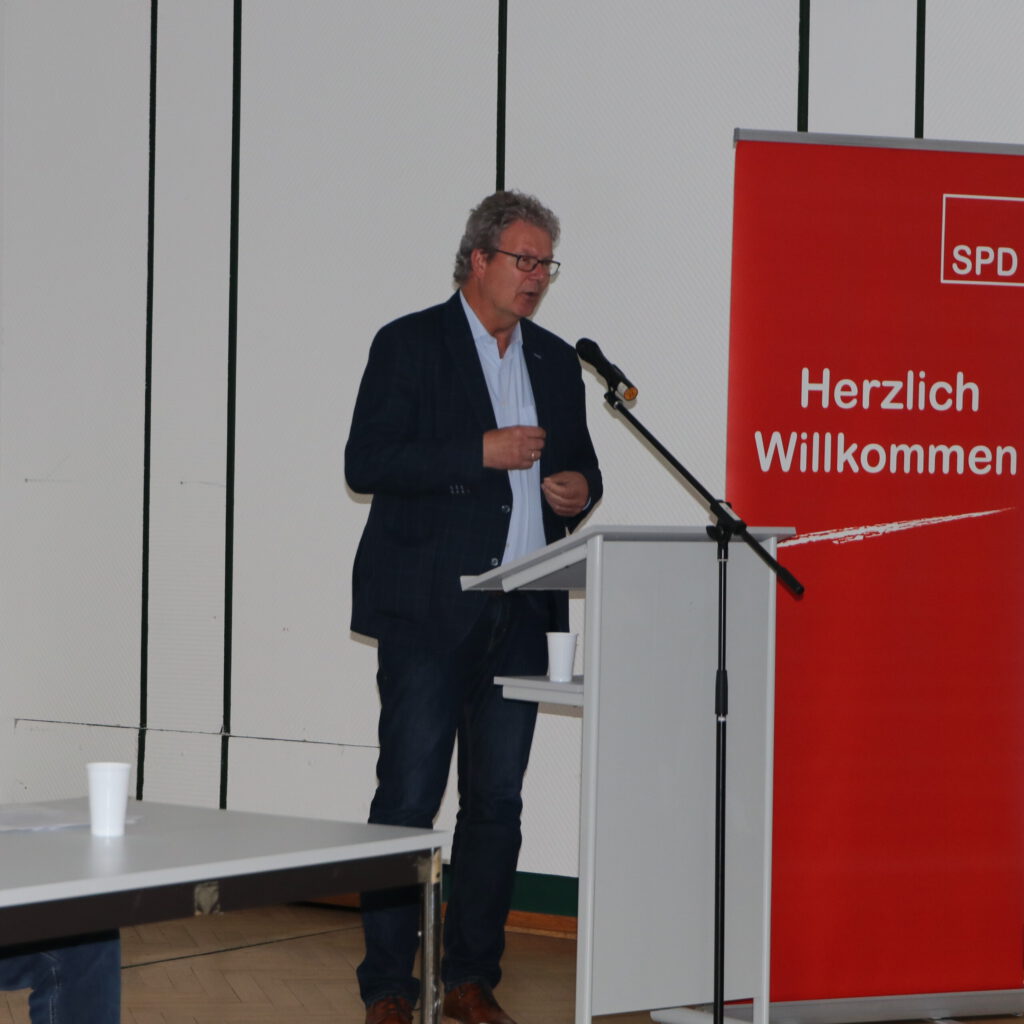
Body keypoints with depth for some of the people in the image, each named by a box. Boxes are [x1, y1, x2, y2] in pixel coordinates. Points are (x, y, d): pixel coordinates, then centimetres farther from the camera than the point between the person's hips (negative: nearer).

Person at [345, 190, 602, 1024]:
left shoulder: (555, 360, 15)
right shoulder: (410, 345, -2)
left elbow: (579, 465, 25)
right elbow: (366, 464, -11)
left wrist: (579, 489, 1)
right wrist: (481, 452, -17)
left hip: (520, 612, 6)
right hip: (429, 609, -5)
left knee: (498, 800, 7)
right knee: (409, 796, -5)